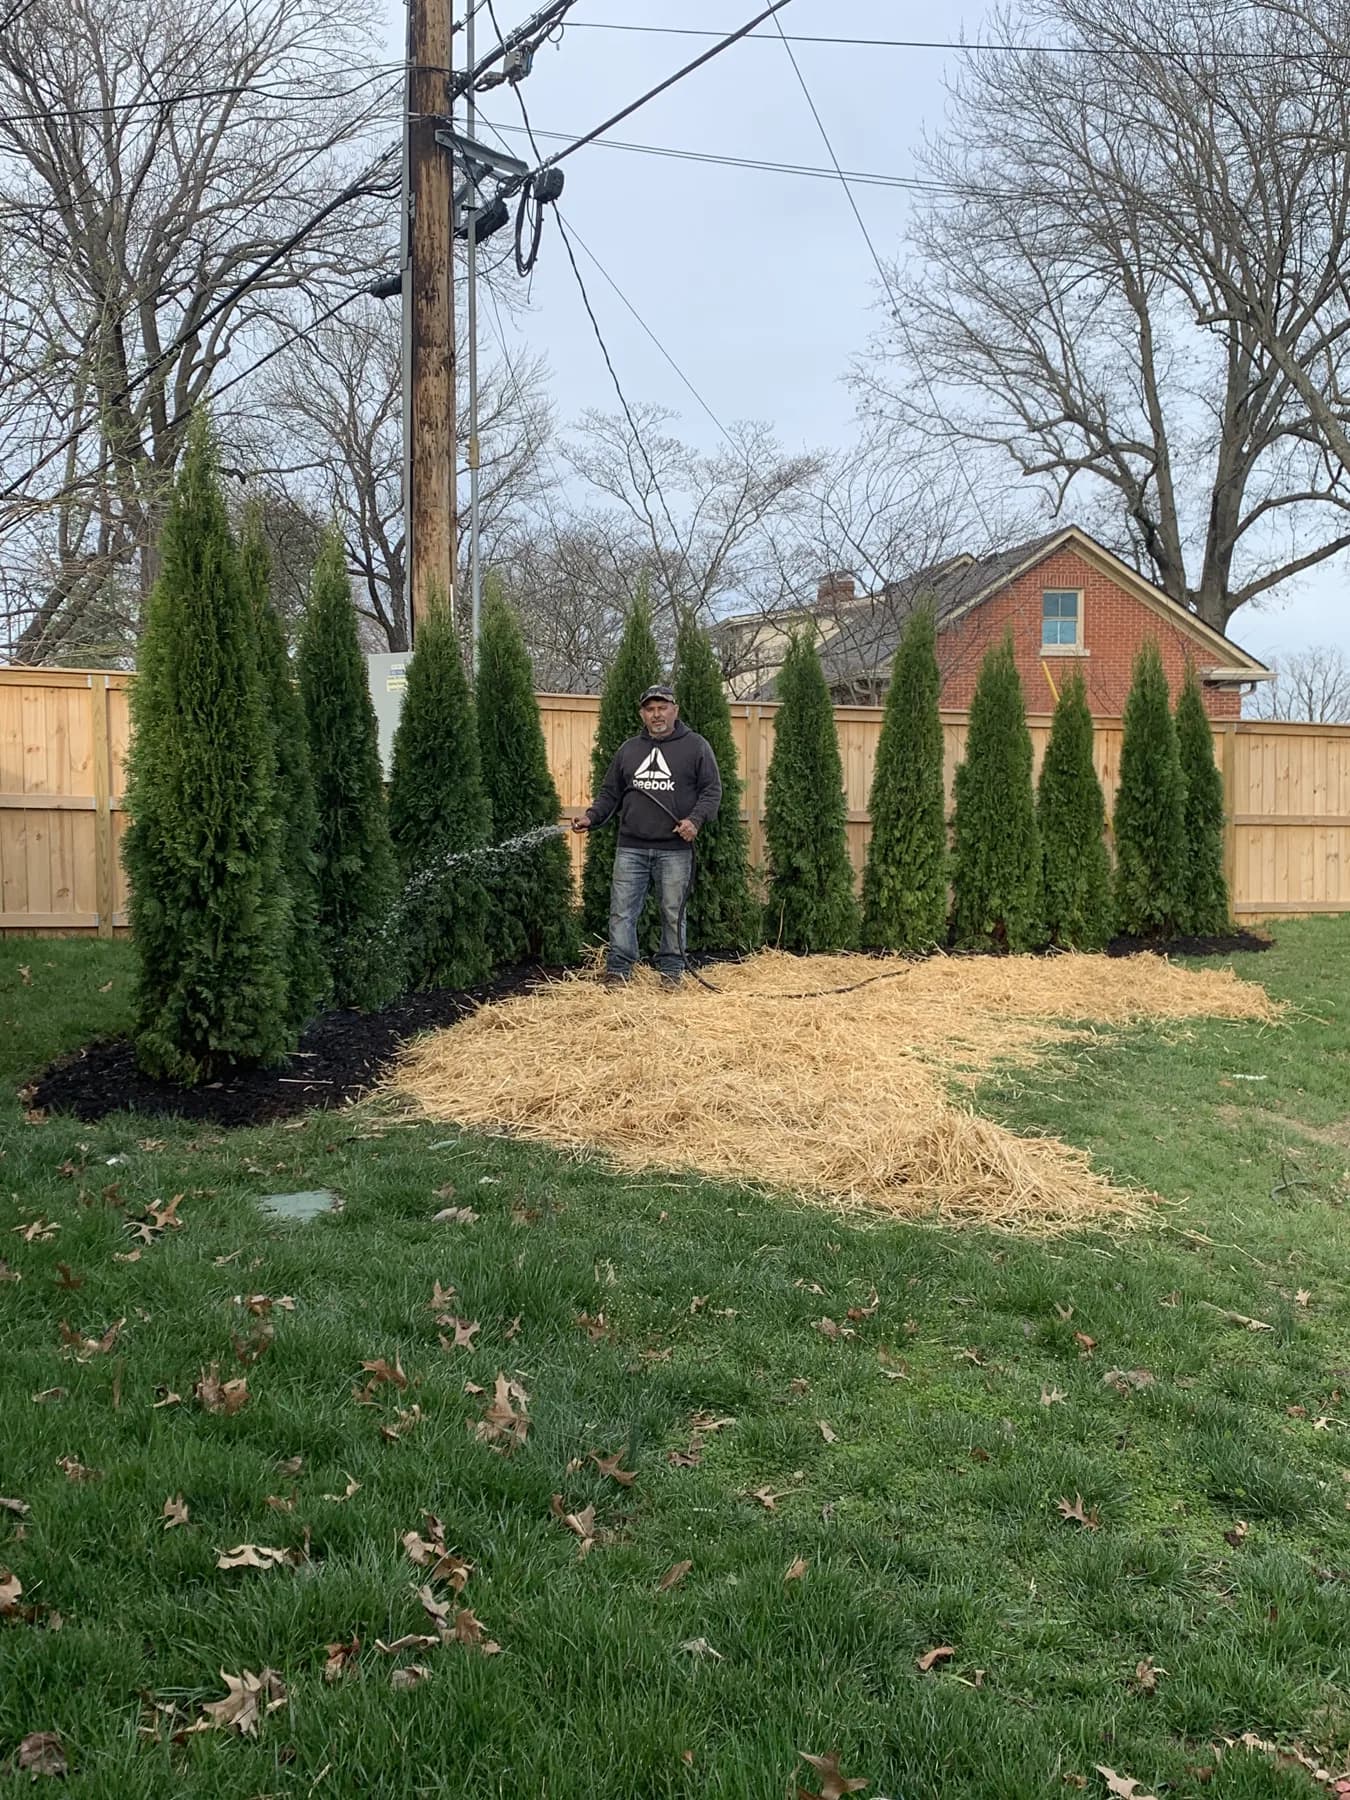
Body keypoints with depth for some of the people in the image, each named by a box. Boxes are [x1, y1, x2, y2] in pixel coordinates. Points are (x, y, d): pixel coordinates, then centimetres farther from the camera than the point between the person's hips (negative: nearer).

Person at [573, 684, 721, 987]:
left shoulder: (696, 746, 5)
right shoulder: (628, 749, 15)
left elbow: (712, 790, 1)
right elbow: (610, 793, 18)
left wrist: (696, 819, -15)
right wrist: (591, 817, 1)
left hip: (675, 849, -2)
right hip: (631, 848, 3)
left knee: (673, 913, 4)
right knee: (622, 911, 0)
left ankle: (671, 971, 15)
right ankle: (618, 971, 6)